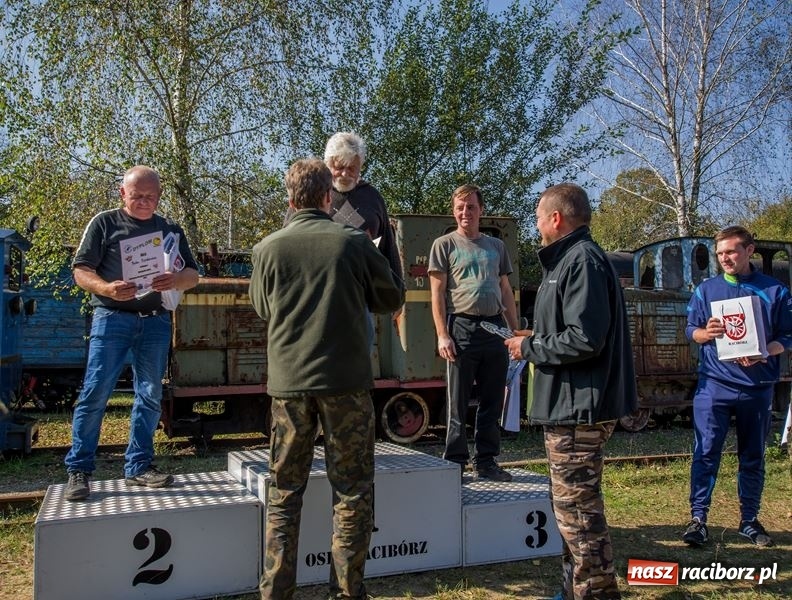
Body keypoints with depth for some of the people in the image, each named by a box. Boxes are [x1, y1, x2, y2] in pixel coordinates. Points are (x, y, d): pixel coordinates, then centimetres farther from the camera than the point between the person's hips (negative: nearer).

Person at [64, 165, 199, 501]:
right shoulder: (104, 223, 4)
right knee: (95, 393, -6)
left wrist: (175, 280, -15)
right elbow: (80, 270, -2)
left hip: (156, 321, 3)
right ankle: (78, 470, 5)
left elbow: (193, 275, 9)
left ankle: (138, 467, 16)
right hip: (112, 318, -3)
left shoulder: (170, 230, 12)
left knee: (150, 396, 6)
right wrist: (107, 288, -23)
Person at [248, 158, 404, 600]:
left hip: (288, 381, 2)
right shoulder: (354, 243, -5)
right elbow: (392, 300, 7)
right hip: (345, 380, -2)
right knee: (352, 489, 8)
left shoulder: (269, 248, 0)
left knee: (285, 490, 13)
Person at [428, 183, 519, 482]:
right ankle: (455, 463, 10)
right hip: (462, 326, -4)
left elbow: (506, 291, 19)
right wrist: (442, 335, -11)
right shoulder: (444, 244, 4)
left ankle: (486, 461, 19)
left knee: (492, 401, 8)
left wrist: (516, 332, 12)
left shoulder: (496, 246, 17)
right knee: (458, 403, 1)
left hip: (495, 328, 4)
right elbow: (437, 293, -2)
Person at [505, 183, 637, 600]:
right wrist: (536, 340, 11)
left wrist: (529, 348, -12)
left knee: (577, 509, -3)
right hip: (571, 406, 11)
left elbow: (583, 340, -25)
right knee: (572, 504, 19)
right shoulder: (570, 259, 16)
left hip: (578, 409, -11)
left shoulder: (583, 260, -17)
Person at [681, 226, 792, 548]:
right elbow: (690, 330, 9)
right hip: (714, 384, -1)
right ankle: (698, 518, 0)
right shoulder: (706, 289, 6)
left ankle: (749, 520, 24)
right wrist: (705, 333, -14)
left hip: (758, 386, 1)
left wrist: (765, 353, -16)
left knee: (753, 456, 11)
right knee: (706, 451, -6)